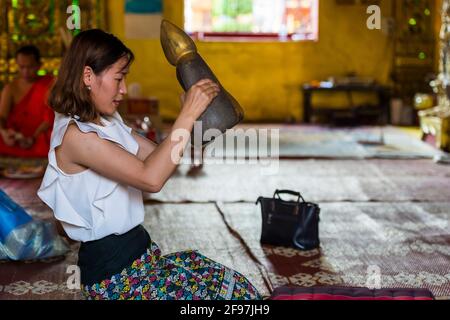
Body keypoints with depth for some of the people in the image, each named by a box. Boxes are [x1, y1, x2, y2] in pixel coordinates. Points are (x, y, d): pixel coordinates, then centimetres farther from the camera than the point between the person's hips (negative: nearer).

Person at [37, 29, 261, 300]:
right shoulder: (75, 135, -18)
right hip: (114, 275, -9)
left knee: (239, 286, -1)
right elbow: (150, 178, -27)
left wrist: (190, 114, -3)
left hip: (140, 253, 9)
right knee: (234, 293, -12)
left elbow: (160, 160, 9)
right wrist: (188, 115, -24)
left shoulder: (109, 124, 11)